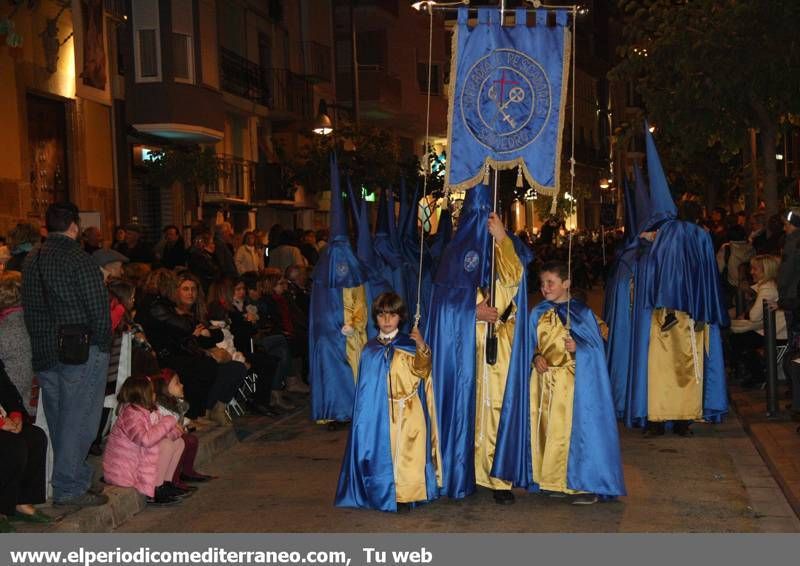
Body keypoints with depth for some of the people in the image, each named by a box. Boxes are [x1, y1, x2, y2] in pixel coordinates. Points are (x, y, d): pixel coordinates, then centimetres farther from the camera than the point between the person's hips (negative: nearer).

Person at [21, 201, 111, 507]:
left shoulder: (31, 261, 9)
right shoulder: (79, 259, -14)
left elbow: (29, 308, 11)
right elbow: (99, 307, -16)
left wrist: (41, 343, 15)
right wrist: (103, 343, -2)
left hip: (45, 352, 7)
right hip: (82, 353, -7)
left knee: (58, 420, 14)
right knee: (76, 420, -1)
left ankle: (74, 478, 25)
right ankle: (69, 488, 3)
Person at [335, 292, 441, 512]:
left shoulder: (408, 345, -3)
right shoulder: (370, 348, 8)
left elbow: (421, 370, -19)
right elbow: (365, 385, 14)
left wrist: (422, 347, -36)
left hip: (404, 413, -3)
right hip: (377, 414, 3)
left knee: (403, 452, -3)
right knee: (379, 451, 3)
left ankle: (403, 497, 7)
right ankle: (381, 494, 15)